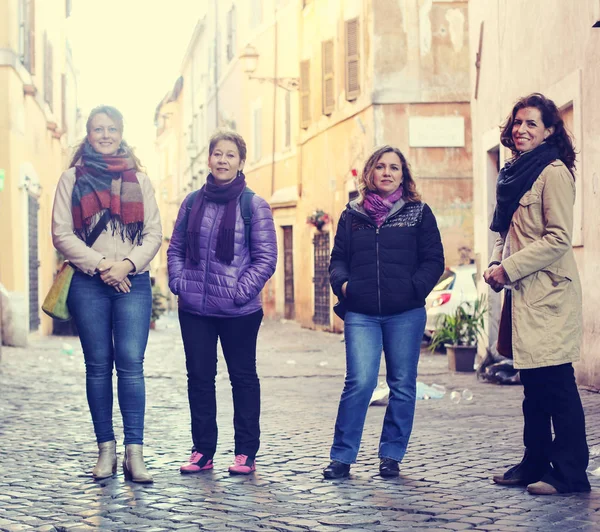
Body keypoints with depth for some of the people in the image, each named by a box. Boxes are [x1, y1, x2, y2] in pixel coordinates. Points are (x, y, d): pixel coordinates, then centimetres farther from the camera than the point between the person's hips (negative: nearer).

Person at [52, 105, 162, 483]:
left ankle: (135, 453, -9)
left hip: (133, 283, 0)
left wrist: (127, 264, -9)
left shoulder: (139, 180, 12)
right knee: (99, 365, 3)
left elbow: (154, 234, 7)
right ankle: (106, 449, 10)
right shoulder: (72, 179, 8)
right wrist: (100, 265, -10)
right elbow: (61, 233, 0)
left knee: (131, 364, -8)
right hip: (89, 283, 0)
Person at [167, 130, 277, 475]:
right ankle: (203, 450, 18)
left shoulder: (254, 205, -4)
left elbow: (266, 258, -6)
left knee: (243, 377, 7)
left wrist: (242, 290, -15)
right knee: (199, 377, 8)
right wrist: (178, 281, -2)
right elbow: (176, 248, 13)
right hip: (194, 309, 4)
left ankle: (246, 453, 15)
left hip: (239, 311, -3)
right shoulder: (193, 202, 7)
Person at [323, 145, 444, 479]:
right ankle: (342, 456, -2)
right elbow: (338, 259, 14)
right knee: (360, 382, -10)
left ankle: (391, 455, 17)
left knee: (402, 385, 5)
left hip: (406, 314, 0)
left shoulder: (419, 213, 7)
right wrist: (342, 283, -5)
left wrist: (415, 289, -10)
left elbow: (434, 260, 4)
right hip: (361, 315, 0)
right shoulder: (352, 216, 11)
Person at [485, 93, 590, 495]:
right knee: (533, 383, 13)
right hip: (523, 293, 9)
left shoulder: (554, 172, -10)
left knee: (556, 383, -6)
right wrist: (496, 264, 6)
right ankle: (536, 464, 20)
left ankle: (569, 473, -1)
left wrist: (509, 268, -15)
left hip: (548, 292, -9)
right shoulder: (515, 173, 17)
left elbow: (558, 238, -16)